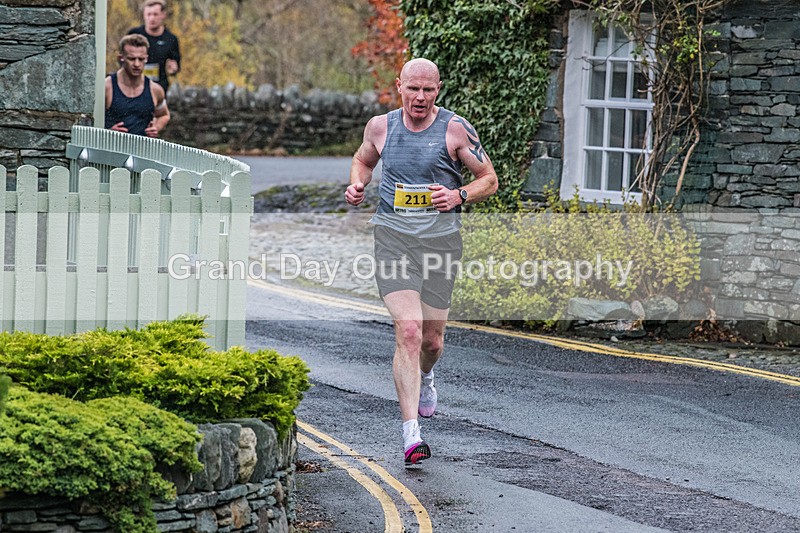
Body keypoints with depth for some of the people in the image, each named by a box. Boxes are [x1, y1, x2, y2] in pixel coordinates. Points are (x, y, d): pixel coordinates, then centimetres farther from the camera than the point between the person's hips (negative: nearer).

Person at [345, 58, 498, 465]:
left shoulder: (455, 129, -2)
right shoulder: (380, 126, 4)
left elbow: (489, 179, 5)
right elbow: (363, 159, 26)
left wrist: (459, 195, -14)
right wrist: (357, 185, 5)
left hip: (440, 240, 1)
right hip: (393, 237, 0)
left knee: (432, 339, 10)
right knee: (408, 331, -17)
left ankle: (424, 376, 50)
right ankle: (411, 433, -20)